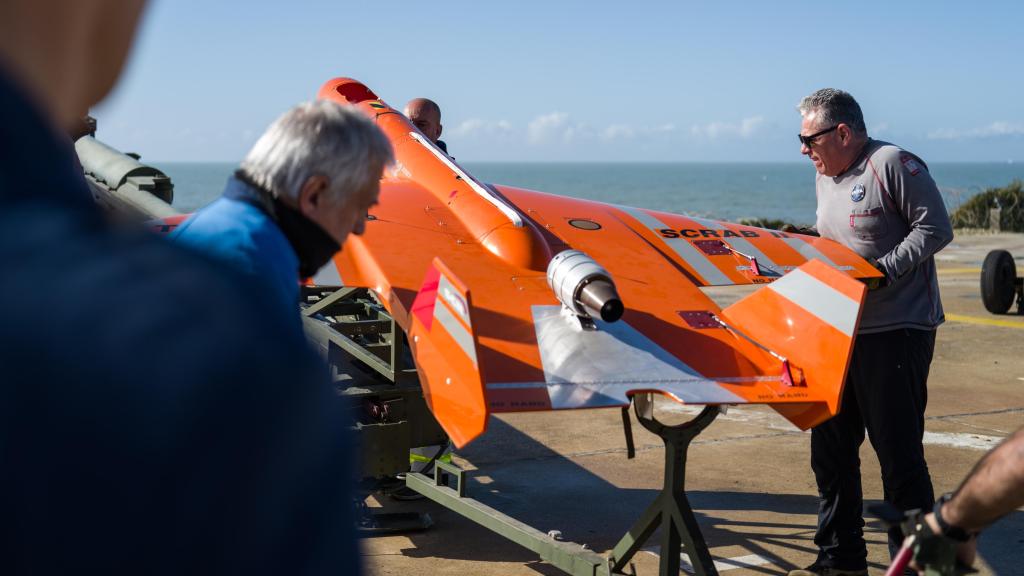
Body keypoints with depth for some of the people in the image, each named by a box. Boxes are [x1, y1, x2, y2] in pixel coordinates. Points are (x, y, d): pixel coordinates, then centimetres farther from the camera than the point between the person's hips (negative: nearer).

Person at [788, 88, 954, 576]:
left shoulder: (893, 165, -10)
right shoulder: (825, 177, 16)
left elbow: (935, 229, -13)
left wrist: (883, 271, -20)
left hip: (897, 333, -9)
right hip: (840, 332, 9)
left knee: (898, 452, -4)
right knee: (830, 448, 12)